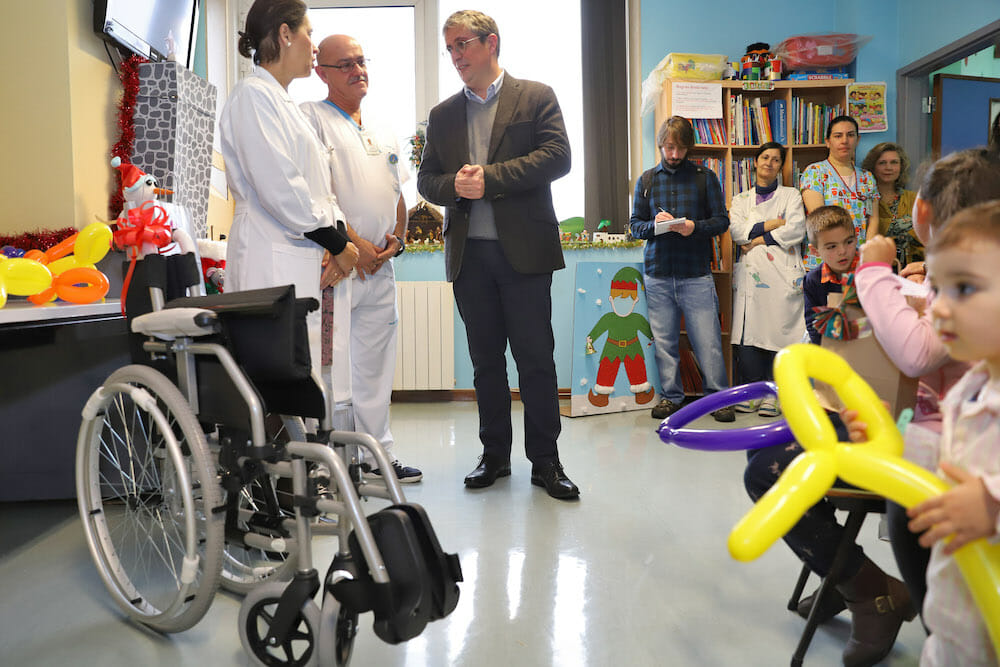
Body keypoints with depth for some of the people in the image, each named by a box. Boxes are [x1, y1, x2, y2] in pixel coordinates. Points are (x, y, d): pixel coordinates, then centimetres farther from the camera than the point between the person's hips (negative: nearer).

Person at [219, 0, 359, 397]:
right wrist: (338, 245, -8)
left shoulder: (284, 104, 24)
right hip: (274, 263, -9)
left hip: (305, 261, 9)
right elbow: (280, 189, -15)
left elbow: (316, 187, 21)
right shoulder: (253, 95, -5)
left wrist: (339, 241, 4)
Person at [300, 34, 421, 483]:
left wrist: (398, 237, 4)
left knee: (374, 365, 11)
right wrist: (352, 243, -16)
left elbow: (398, 195, 23)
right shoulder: (311, 117, -1)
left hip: (380, 265, 7)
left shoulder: (382, 134, 21)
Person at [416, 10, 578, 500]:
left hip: (523, 250, -4)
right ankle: (494, 455, 21)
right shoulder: (442, 115, 17)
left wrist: (489, 177, -13)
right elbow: (426, 180, 13)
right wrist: (455, 185, -10)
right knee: (485, 361, 10)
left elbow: (557, 157, -8)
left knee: (536, 358, -1)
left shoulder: (536, 98, 6)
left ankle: (545, 460, 10)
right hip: (468, 253, 4)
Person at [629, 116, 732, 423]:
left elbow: (722, 220, 6)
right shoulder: (646, 180, 13)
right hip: (658, 274, 2)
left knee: (707, 340, -4)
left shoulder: (705, 177, 7)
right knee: (663, 341, 5)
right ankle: (671, 396, 18)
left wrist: (696, 227, -13)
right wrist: (654, 225, -9)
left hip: (696, 274, -2)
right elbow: (635, 225, 13)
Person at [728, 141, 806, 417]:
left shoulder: (791, 195, 14)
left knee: (779, 332, -7)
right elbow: (736, 231, 1)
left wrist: (760, 238, -5)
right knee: (748, 334, -6)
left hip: (782, 273, -2)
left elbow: (797, 230, -3)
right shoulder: (741, 200, 19)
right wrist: (773, 223, -3)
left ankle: (773, 395, 2)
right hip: (751, 274, 2)